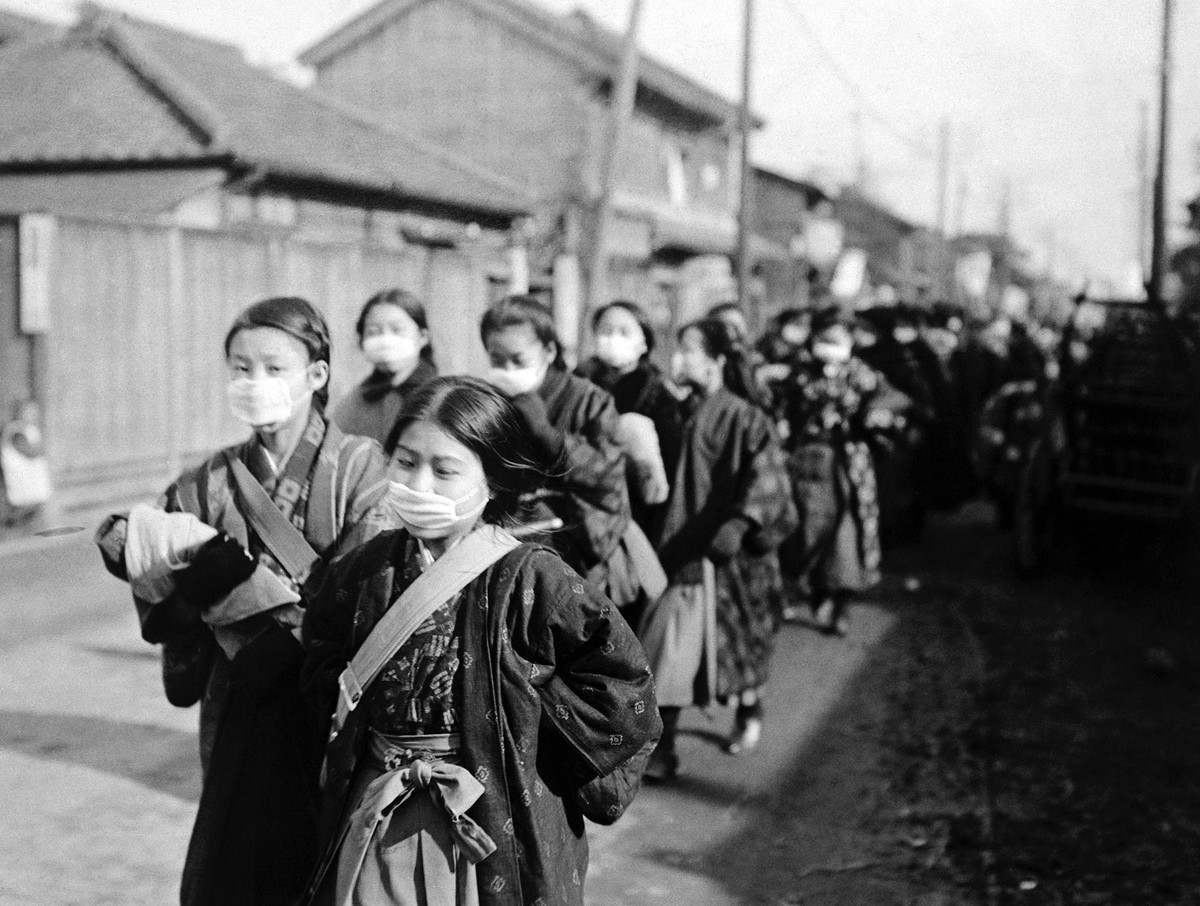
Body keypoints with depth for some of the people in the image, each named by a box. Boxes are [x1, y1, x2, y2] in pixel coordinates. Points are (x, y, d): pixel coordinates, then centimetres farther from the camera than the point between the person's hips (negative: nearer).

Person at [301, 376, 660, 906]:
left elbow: (623, 685, -15)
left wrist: (530, 712, -11)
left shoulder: (531, 579, -15)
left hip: (493, 826, -4)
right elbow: (322, 664, 20)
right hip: (376, 822, 4)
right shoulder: (370, 568, 1)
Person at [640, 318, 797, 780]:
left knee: (739, 638, 9)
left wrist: (740, 522, -37)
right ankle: (659, 750, 14)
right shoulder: (681, 414, 6)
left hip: (728, 551, -5)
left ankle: (749, 711, 30)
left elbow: (765, 476, -25)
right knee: (667, 652, 4)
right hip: (682, 547, 5)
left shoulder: (744, 418, -12)